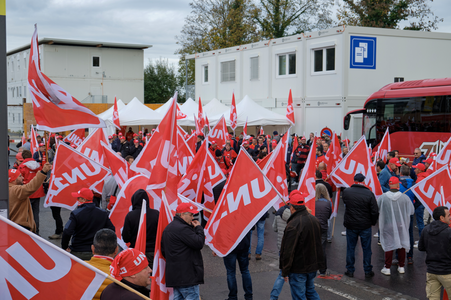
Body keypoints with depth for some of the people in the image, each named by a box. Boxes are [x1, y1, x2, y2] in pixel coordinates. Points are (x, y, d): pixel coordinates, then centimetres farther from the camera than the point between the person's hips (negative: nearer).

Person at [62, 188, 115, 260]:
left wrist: (65, 247, -6)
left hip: (78, 253, -4)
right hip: (96, 253, 4)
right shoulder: (103, 213, 1)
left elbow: (67, 232, -20)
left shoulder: (76, 213, -13)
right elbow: (112, 230, 5)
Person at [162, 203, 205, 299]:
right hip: (186, 275, -10)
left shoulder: (168, 228, 17)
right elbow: (199, 243, -20)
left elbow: (163, 251, 20)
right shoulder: (182, 228, -17)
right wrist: (199, 228, -5)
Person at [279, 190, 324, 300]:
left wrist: (285, 271, -11)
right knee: (311, 291, 23)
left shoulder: (293, 225, -24)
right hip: (313, 265, 8)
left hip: (298, 269, -8)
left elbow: (288, 251, -21)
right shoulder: (314, 220, 3)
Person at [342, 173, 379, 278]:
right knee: (366, 249, 11)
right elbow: (375, 211, -9)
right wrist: (373, 222, 6)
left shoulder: (346, 192, -8)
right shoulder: (369, 193, -13)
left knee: (350, 248, 13)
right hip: (365, 226, -1)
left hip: (350, 225, 1)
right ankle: (368, 271, 18)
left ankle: (350, 270, 19)